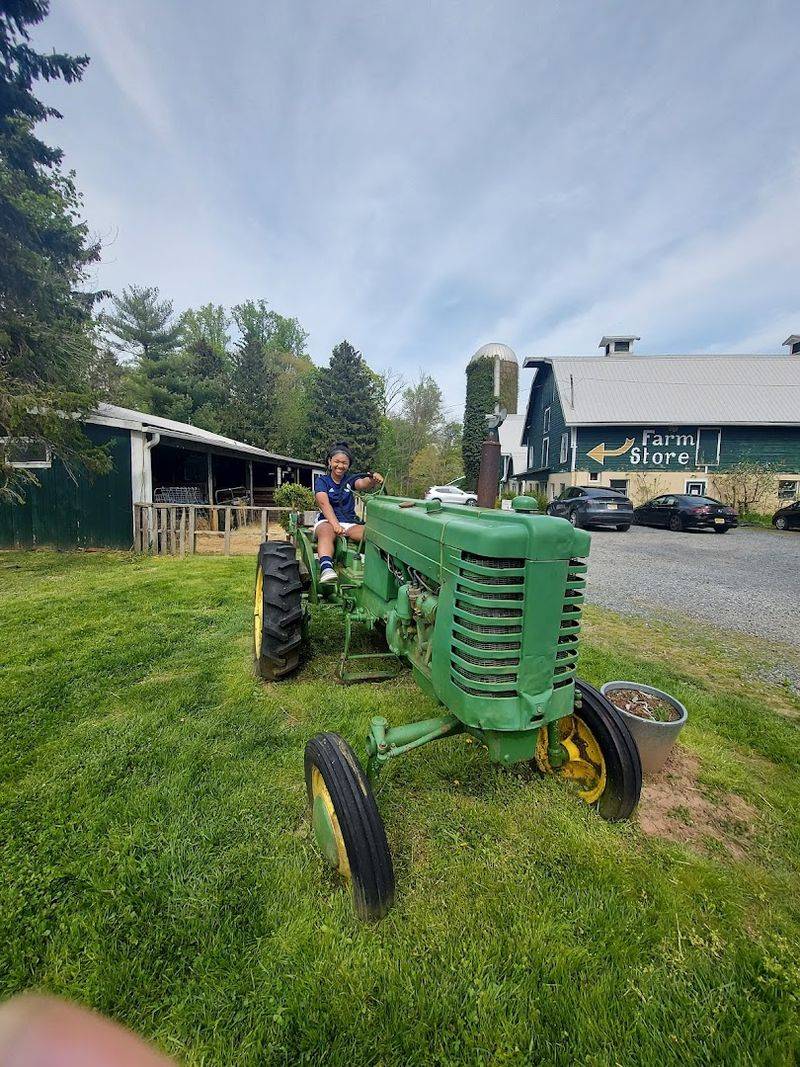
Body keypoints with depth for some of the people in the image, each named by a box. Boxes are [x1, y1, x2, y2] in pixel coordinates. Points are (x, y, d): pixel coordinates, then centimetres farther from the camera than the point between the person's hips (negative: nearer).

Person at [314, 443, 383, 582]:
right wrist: (335, 524, -31)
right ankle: (326, 569, -60)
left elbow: (363, 483, -11)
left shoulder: (350, 479, 13)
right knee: (326, 532, -39)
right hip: (327, 521, -3)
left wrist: (373, 479, -37)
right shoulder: (322, 480, 5)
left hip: (350, 523, 3)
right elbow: (325, 504, -13)